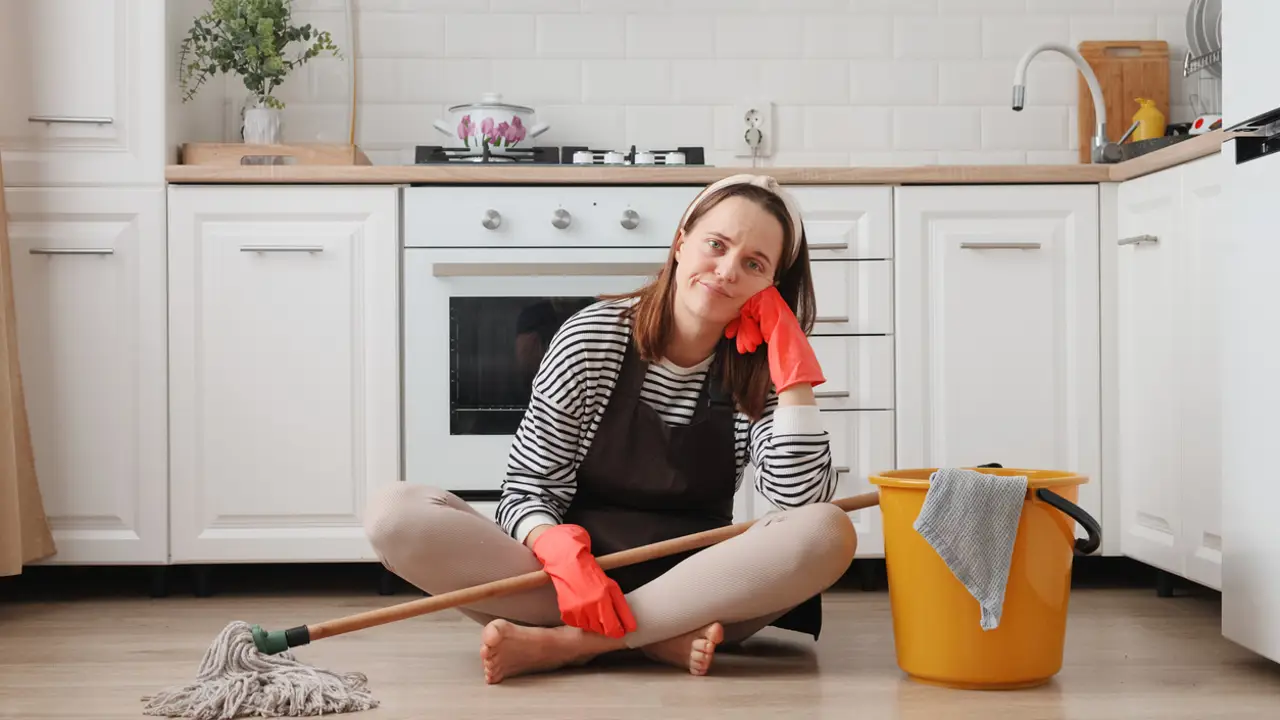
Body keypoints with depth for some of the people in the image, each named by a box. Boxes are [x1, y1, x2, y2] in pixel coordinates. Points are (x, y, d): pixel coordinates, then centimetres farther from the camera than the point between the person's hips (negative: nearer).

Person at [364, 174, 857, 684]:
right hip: (578, 575, 0)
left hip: (697, 589, 1)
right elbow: (527, 489, -5)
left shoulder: (759, 369, -1)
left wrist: (791, 357, -14)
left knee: (829, 534, -29)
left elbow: (803, 499, -15)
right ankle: (659, 640, -27)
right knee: (396, 514, -23)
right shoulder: (592, 337, -5)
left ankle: (562, 642, -28)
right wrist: (563, 553, -27)